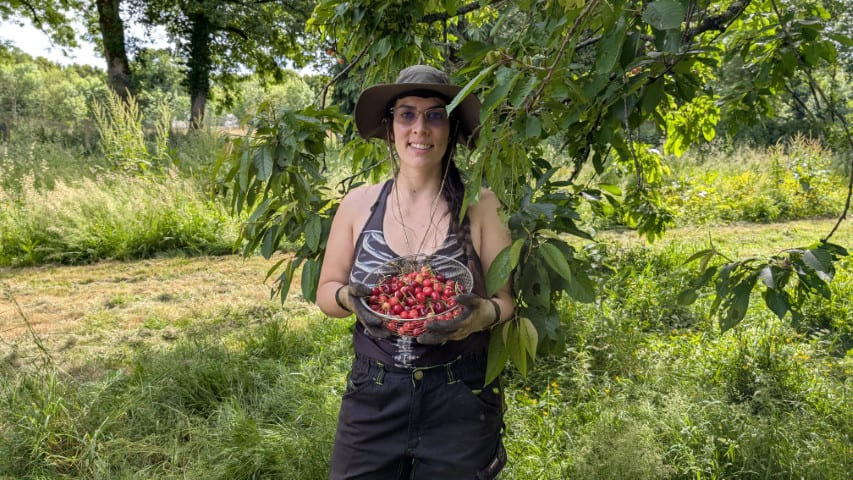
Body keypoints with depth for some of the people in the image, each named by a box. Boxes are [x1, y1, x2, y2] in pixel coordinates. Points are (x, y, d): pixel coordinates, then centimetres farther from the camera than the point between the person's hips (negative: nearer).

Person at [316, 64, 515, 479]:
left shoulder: (480, 206, -7)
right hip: (372, 396, 2)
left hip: (460, 402, -1)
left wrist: (482, 314, -24)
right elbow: (326, 292, 6)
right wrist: (351, 298, -16)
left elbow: (509, 300, -2)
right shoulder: (359, 203, -2)